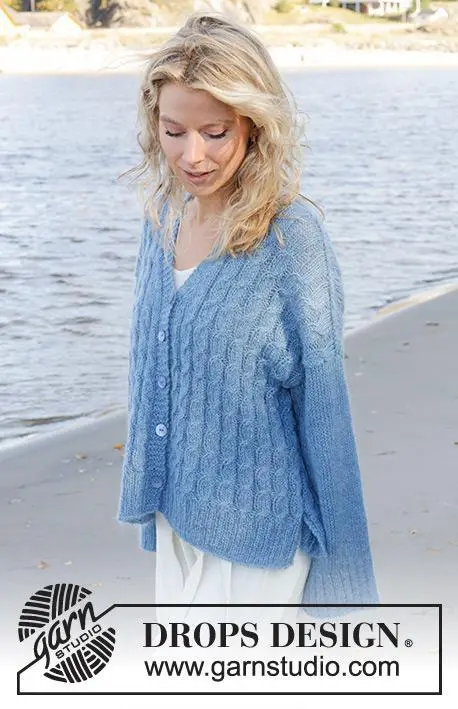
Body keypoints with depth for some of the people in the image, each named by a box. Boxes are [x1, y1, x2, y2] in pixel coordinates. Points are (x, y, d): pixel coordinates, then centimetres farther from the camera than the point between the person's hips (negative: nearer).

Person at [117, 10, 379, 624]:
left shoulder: (291, 235, -17)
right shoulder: (164, 217, 2)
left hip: (257, 521, -6)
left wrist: (339, 551, -9)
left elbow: (322, 396, -13)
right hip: (179, 505, 7)